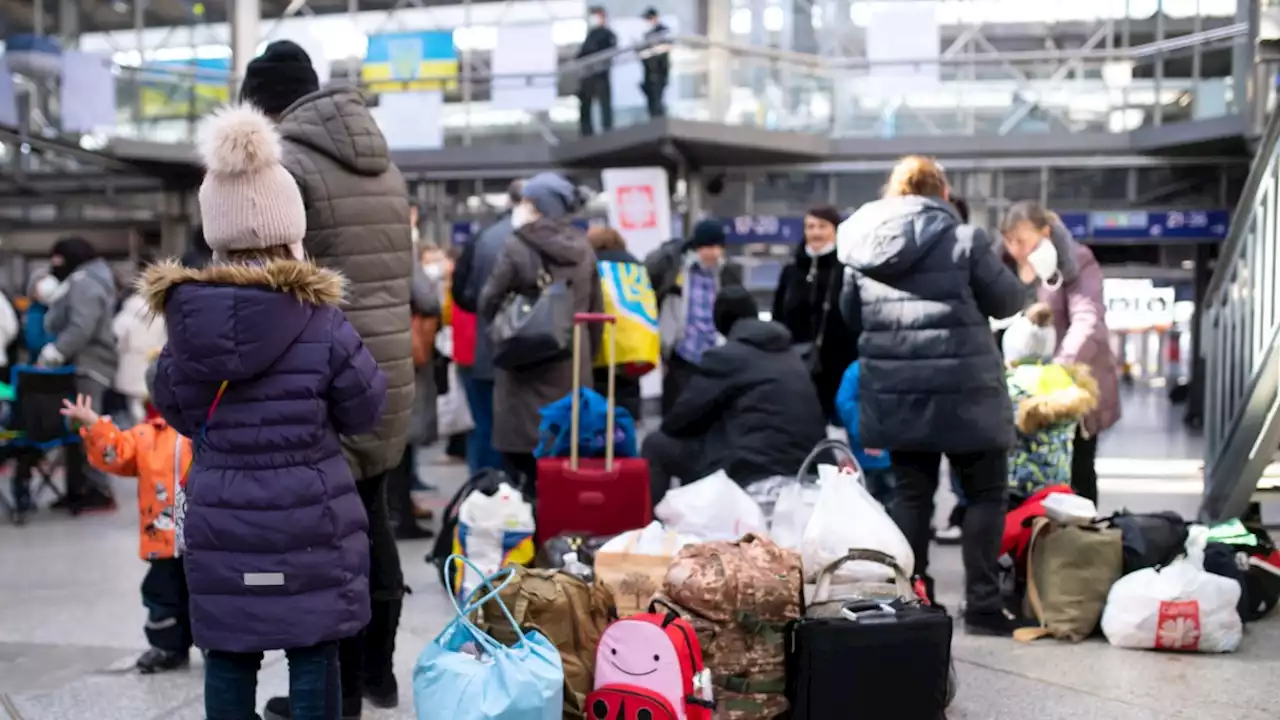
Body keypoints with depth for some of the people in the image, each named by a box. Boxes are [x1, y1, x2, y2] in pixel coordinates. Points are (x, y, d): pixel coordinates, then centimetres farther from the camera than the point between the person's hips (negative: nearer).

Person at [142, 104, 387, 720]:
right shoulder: (321, 321, -14)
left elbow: (180, 413, 7)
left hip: (220, 519, 2)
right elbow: (364, 411, -3)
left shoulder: (184, 319, -5)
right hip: (310, 517, -2)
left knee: (227, 657, 13)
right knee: (313, 657, 10)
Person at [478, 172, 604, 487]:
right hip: (573, 369, 5)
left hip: (527, 369, -5)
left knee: (522, 457, 0)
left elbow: (488, 305, -4)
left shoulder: (517, 250, -11)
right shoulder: (584, 251, 5)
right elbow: (596, 311, 10)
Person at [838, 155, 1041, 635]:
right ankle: (982, 605, 5)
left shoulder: (861, 245, 6)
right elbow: (1007, 301, 2)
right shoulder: (964, 239, -7)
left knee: (911, 495, 12)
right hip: (963, 391, -4)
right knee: (986, 494, 7)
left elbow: (850, 315, 17)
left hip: (895, 392, 4)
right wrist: (1029, 276, 22)